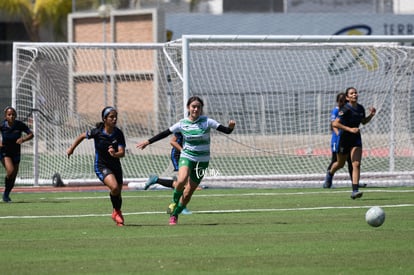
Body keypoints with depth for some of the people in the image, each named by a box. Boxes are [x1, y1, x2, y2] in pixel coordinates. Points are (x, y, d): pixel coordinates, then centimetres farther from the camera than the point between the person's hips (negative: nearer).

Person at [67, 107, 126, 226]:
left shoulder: (118, 134, -11)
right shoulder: (97, 132, -17)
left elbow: (122, 153, -17)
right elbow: (82, 136, 3)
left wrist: (115, 154, -39)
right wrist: (71, 148, 12)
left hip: (115, 165, 4)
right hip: (101, 166, -4)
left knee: (118, 193, 12)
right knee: (114, 187, -26)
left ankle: (117, 213, 41)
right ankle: (116, 211, 0)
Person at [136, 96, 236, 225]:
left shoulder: (206, 122, -7)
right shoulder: (182, 124, -3)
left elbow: (226, 130, -10)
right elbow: (164, 134, 5)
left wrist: (230, 127, -32)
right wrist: (148, 142, 5)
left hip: (202, 160, 0)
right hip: (186, 157, 0)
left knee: (188, 192, 2)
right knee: (181, 180, -30)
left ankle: (174, 214, 21)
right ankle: (174, 202, -2)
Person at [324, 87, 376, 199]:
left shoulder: (361, 108, 0)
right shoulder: (345, 109, -20)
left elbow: (364, 122, 19)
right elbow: (335, 124, -28)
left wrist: (371, 115, 0)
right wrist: (350, 129, -33)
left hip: (356, 139, 4)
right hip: (344, 138, -4)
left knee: (356, 164, -13)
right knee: (341, 164, 17)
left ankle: (355, 191, -18)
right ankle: (330, 173, 52)